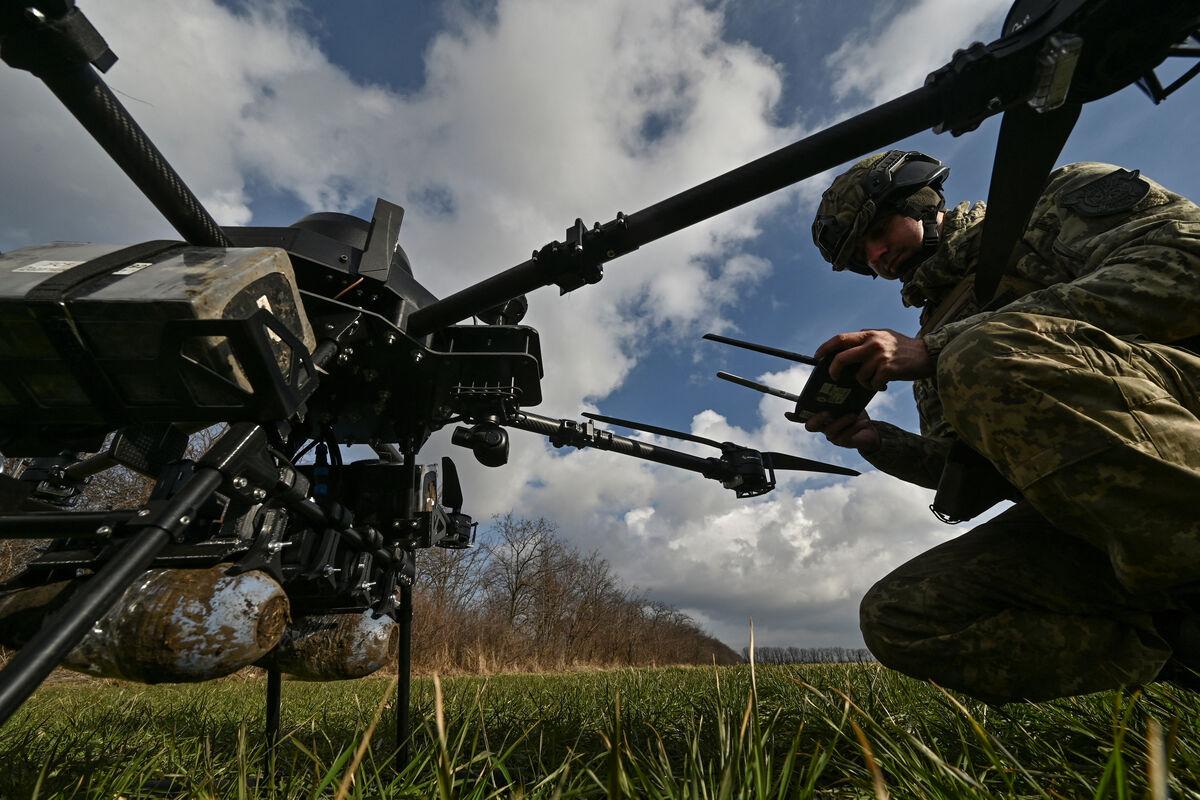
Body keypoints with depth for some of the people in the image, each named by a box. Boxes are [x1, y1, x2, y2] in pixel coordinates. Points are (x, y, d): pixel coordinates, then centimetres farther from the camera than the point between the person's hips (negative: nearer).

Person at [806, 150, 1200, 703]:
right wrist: (875, 440, 0)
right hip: (1078, 507, 5)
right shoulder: (936, 324, 23)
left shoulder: (1056, 202, 10)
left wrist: (938, 349, -18)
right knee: (896, 617, -12)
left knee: (988, 358, -30)